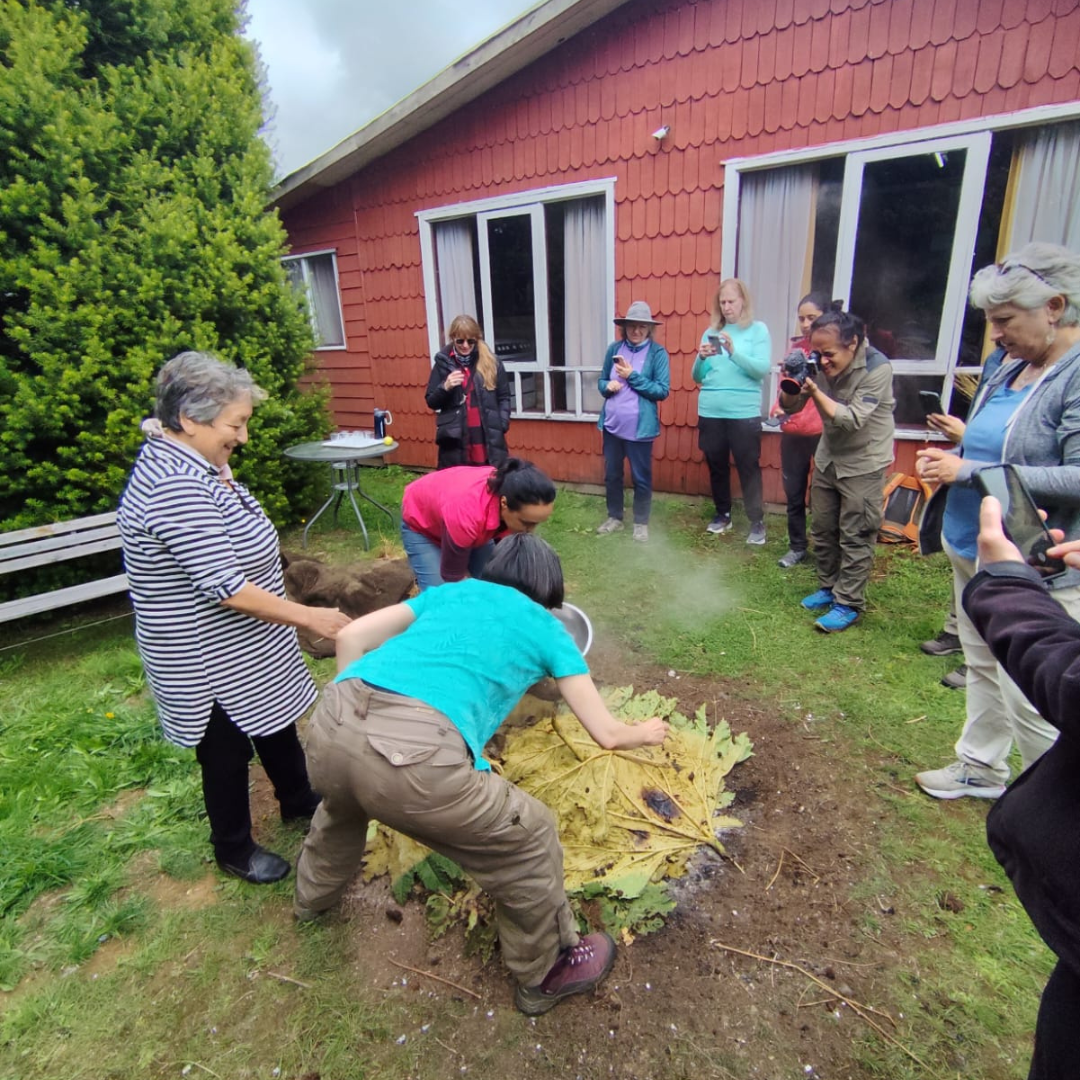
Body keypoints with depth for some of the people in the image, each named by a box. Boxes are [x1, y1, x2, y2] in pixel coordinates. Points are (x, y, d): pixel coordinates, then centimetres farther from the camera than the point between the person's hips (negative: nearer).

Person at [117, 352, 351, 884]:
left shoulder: (194, 463, 1)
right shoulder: (174, 486, -30)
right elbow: (225, 587, -30)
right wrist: (308, 617, -23)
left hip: (243, 643, 9)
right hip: (208, 657, -9)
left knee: (276, 722, 24)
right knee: (227, 751, 12)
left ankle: (297, 801, 48)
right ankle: (234, 849, 37)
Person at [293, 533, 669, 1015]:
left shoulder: (452, 590, 27)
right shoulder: (546, 627, 18)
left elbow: (351, 638, 21)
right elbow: (606, 733, 22)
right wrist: (644, 733, 43)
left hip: (330, 725, 7)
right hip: (414, 754, -6)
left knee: (343, 804, 41)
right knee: (530, 839, 19)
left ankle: (313, 896, 68)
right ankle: (546, 974, 42)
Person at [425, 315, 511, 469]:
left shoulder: (492, 362, 3)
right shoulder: (443, 363, 4)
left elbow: (504, 397, 8)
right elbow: (431, 402, 7)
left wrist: (501, 425, -6)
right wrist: (445, 387, -12)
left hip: (489, 438, 0)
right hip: (455, 439, 0)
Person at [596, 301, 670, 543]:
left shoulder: (657, 353, -7)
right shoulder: (614, 348, 4)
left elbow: (662, 391, -12)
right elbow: (601, 380, 12)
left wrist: (632, 376, -17)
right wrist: (608, 386, -11)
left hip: (640, 427, -4)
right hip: (612, 423, 4)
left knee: (641, 477, 8)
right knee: (611, 474, 15)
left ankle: (641, 523, 23)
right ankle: (614, 517, 33)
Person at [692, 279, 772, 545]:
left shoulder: (758, 330, 2)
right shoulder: (711, 332, 11)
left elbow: (763, 369, -11)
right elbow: (697, 377, 10)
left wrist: (733, 351, -21)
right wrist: (701, 358, -11)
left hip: (744, 413, -4)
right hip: (710, 412, 4)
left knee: (748, 467, -1)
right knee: (716, 466, 11)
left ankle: (757, 521, 8)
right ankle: (723, 514, 27)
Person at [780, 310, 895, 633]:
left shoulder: (877, 368, -21)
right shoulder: (819, 364, -7)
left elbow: (853, 419, -27)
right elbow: (789, 407, -2)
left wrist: (815, 390, -30)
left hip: (863, 463, -6)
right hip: (828, 457, 6)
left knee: (855, 538, -3)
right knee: (822, 529, 12)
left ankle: (848, 605, 6)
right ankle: (829, 587, 28)